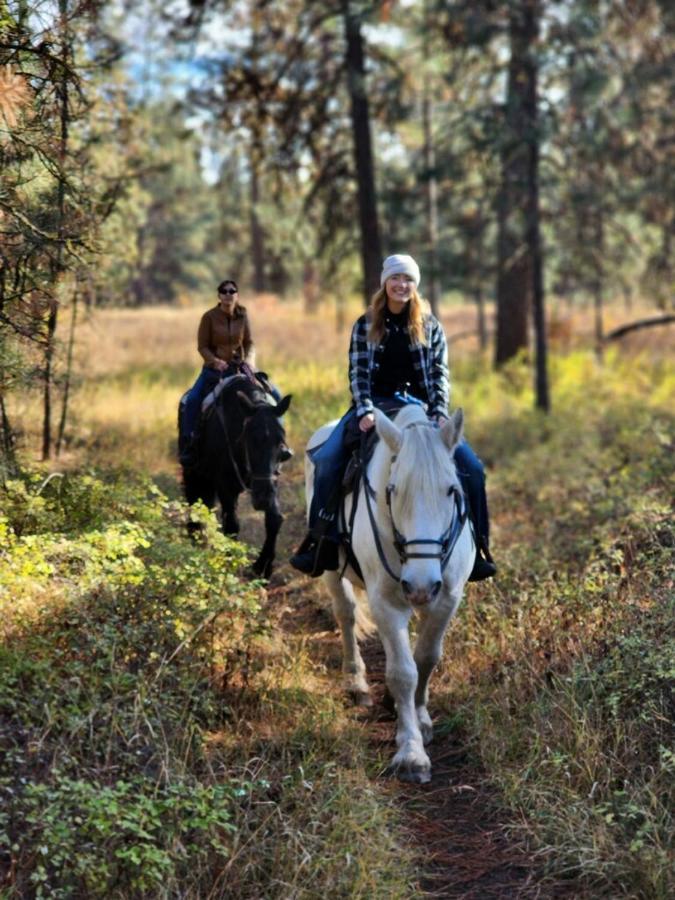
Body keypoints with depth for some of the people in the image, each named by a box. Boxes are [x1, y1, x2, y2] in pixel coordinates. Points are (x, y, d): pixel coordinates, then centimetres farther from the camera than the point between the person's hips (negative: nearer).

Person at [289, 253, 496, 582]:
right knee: (327, 459, -26)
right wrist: (365, 410, -16)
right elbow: (358, 372, 0)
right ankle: (321, 543, -18)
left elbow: (439, 373, 4)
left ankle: (475, 546, -8)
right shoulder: (366, 326, 7)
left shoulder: (430, 327, 9)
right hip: (374, 406, -1)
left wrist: (440, 413, -12)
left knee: (470, 466, -19)